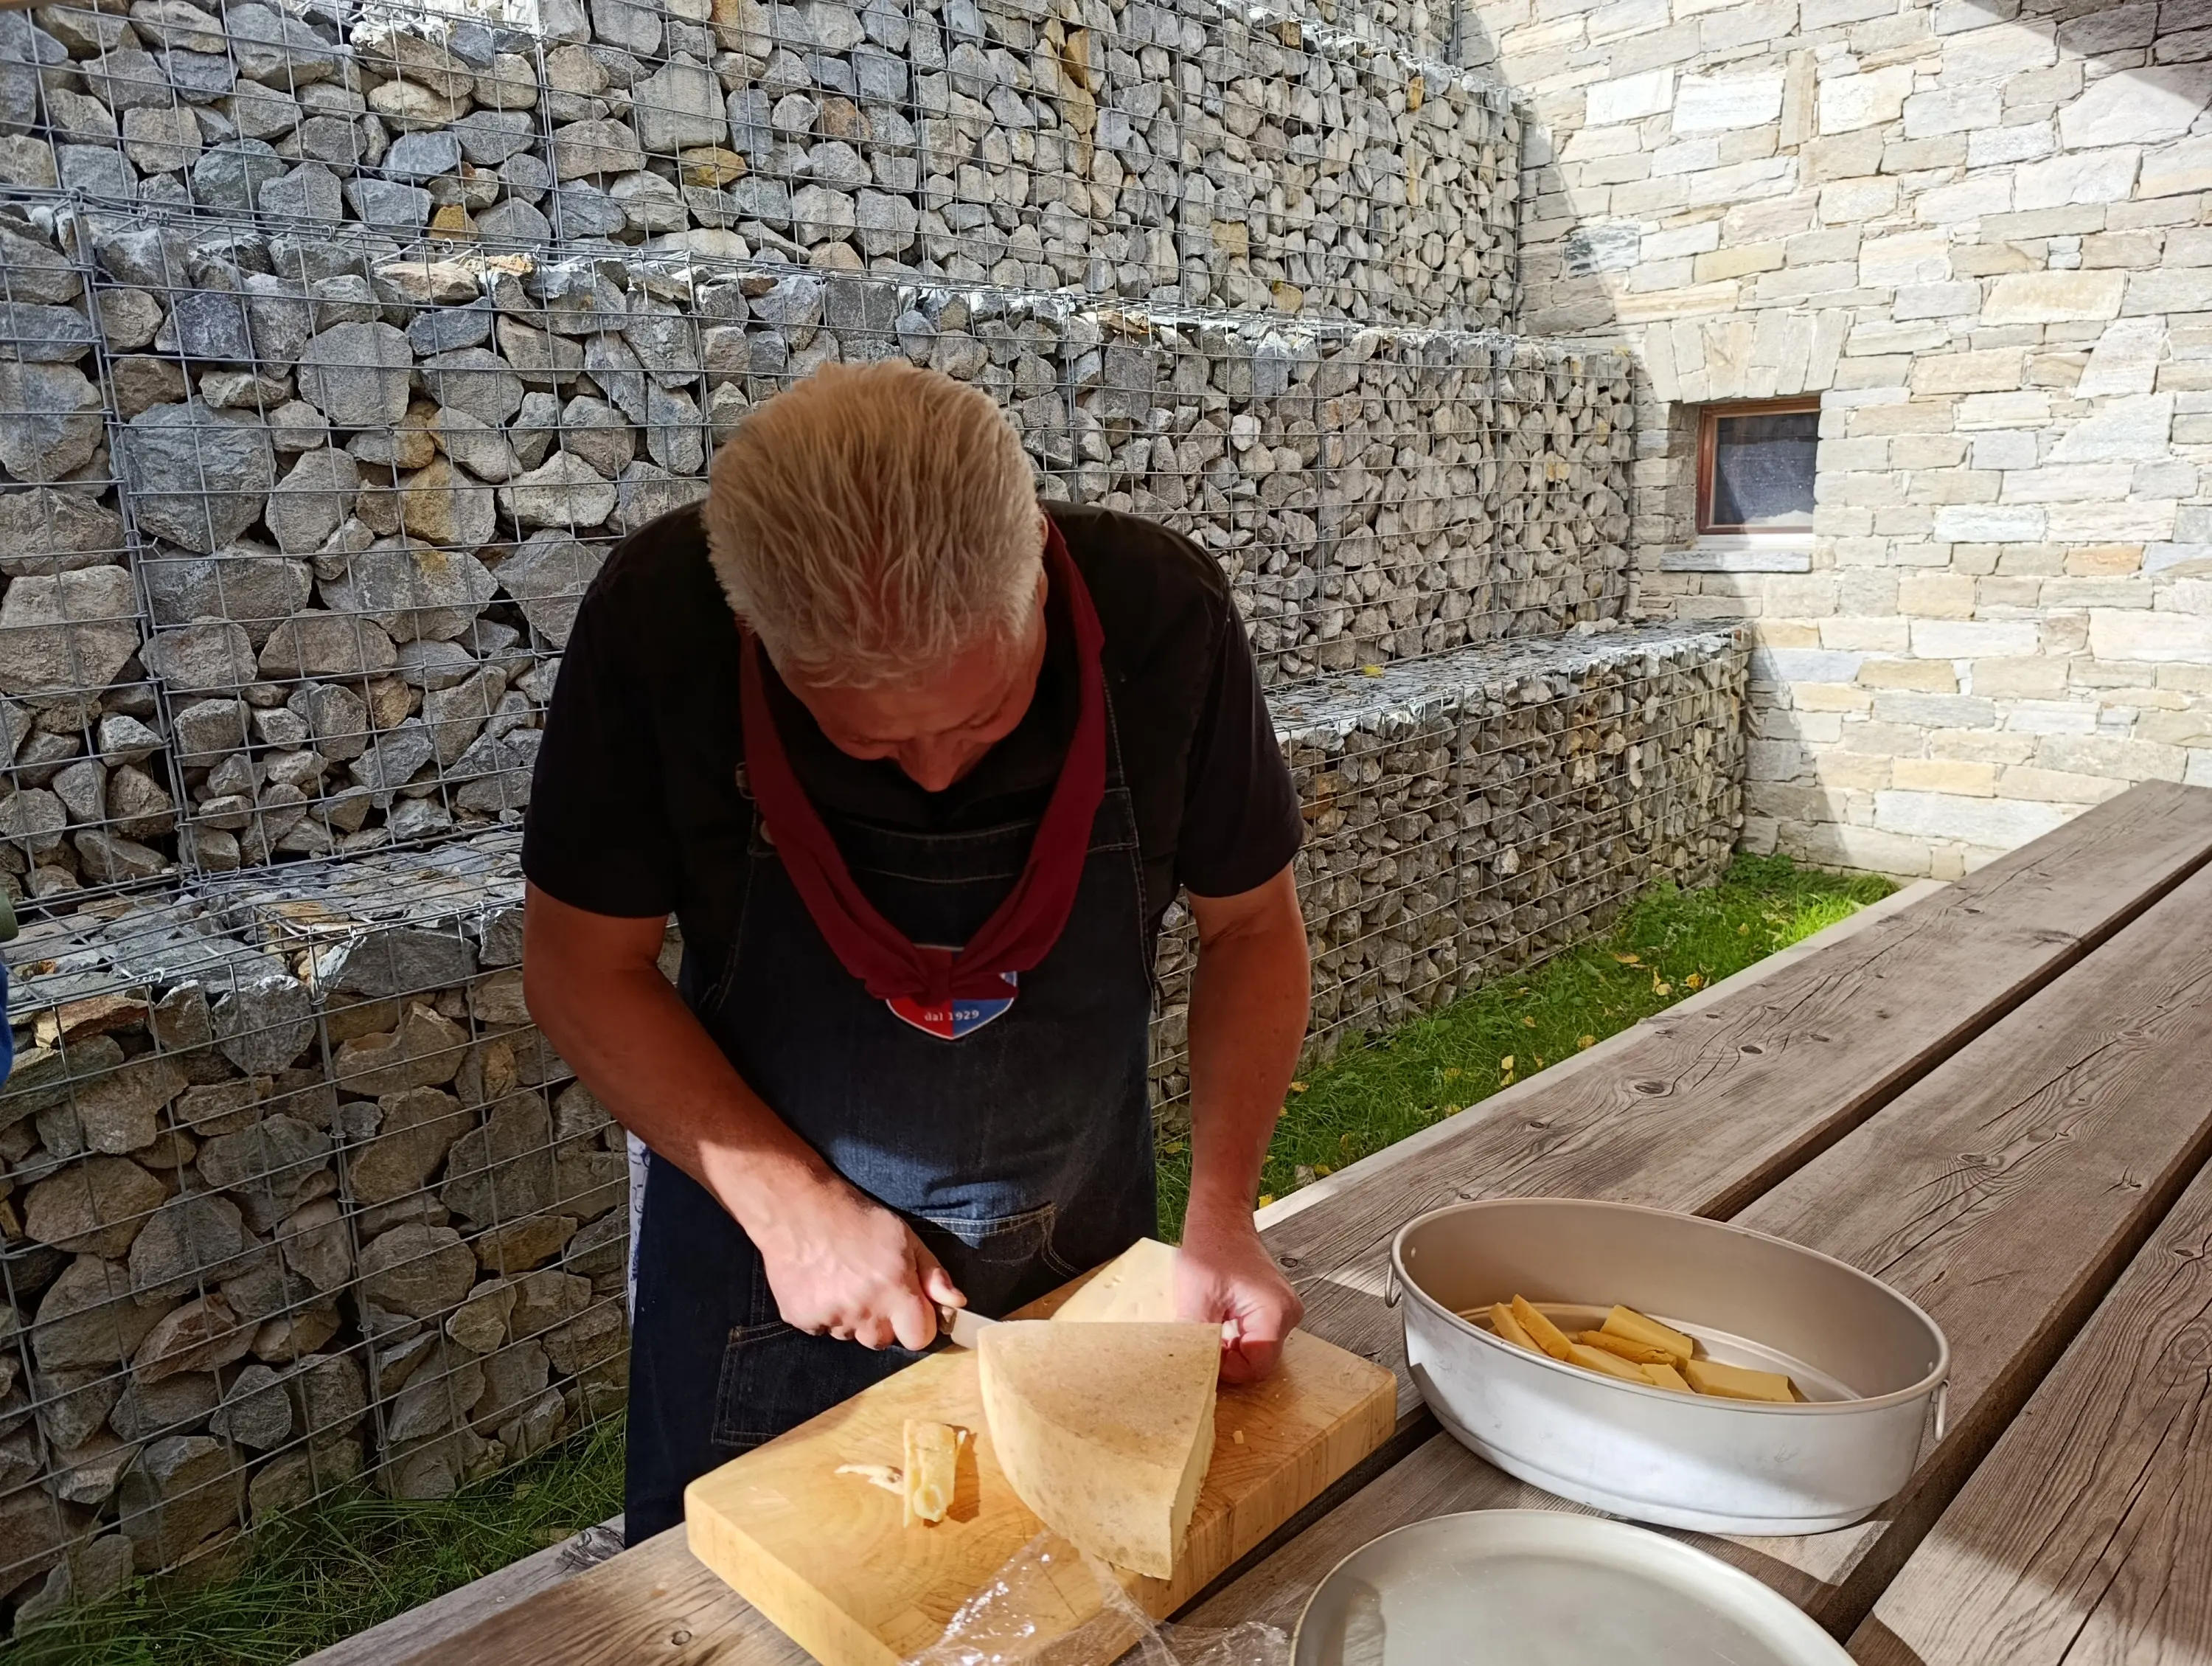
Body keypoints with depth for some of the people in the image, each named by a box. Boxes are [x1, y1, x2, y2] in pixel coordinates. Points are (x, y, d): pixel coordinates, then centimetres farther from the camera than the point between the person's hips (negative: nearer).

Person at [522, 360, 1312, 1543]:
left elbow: (1252, 924, -8)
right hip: (767, 1268, 0)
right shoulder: (661, 617, -24)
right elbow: (581, 968, -13)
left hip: (1082, 1262, 2)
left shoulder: (1162, 613, -21)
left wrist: (1220, 1214, -16)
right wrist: (791, 1204, -20)